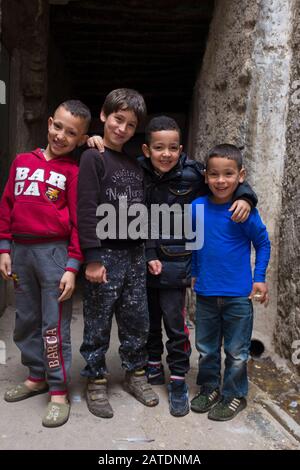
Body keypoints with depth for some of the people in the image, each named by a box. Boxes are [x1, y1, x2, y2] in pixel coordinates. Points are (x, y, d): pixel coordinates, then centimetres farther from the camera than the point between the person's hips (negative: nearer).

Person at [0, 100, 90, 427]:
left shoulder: (72, 172, -4)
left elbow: (78, 222, -8)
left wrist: (72, 267, -13)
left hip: (54, 252, -5)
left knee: (54, 325, 1)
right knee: (26, 321, 16)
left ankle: (59, 392, 15)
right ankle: (37, 376, 34)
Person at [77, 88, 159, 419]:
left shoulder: (134, 164, 13)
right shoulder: (93, 158, -6)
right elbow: (87, 211, -14)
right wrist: (92, 258, -19)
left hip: (134, 254, 6)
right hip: (104, 254, -6)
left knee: (137, 320, 13)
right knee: (98, 323, 5)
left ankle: (135, 374, 30)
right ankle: (95, 382, 20)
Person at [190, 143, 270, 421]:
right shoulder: (197, 207, -4)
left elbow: (263, 244, -2)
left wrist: (259, 279, -5)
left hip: (238, 294, -3)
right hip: (205, 293, 4)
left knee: (236, 351, 10)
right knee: (206, 348, 18)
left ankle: (234, 395, 30)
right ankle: (209, 388, 38)